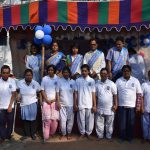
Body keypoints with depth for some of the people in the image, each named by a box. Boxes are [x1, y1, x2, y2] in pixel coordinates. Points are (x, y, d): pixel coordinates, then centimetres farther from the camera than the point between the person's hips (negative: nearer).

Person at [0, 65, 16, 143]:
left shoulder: (12, 81, -8)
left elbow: (13, 94, -5)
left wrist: (10, 106, -8)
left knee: (10, 122, 13)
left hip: (10, 107, 1)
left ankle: (8, 135, 31)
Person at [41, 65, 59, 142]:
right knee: (47, 120, -4)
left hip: (55, 101, 0)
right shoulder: (44, 79, 2)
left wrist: (54, 99, -6)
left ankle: (52, 133, 19)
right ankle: (46, 137, 4)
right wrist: (47, 100, -5)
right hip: (46, 101, 0)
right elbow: (42, 90, 3)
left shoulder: (57, 79, 1)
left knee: (55, 119, -3)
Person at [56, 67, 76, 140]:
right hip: (62, 104, -1)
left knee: (70, 119, 9)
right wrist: (58, 102, -7)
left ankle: (69, 133, 26)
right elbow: (57, 92, -2)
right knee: (62, 119, 4)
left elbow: (74, 93, 2)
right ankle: (63, 133, 22)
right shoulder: (59, 81, -3)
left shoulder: (72, 82, -1)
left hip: (70, 104, 1)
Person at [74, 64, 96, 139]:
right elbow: (76, 93, 3)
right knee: (81, 120, 8)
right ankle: (82, 133, 25)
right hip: (80, 104, 0)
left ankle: (88, 133, 24)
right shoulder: (78, 80, 1)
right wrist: (75, 104, 0)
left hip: (89, 105, 0)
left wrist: (94, 105, -3)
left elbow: (93, 94, 0)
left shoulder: (92, 81, -1)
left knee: (89, 120, 8)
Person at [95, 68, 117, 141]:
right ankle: (100, 135, 23)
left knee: (109, 124, 9)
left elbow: (115, 95, -3)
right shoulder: (97, 84, 3)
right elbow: (95, 95, 7)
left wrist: (115, 105, -8)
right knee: (99, 123, 9)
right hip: (100, 108, 2)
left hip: (109, 108, -2)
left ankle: (109, 136, 22)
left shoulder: (111, 84, -4)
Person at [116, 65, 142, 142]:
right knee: (122, 122, 5)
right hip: (121, 106, 0)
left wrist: (138, 106, -4)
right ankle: (122, 137, 20)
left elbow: (139, 94, 1)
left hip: (132, 106, 0)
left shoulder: (135, 81, 1)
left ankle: (130, 137, 23)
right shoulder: (118, 81, 1)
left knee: (131, 123, 8)